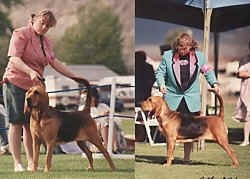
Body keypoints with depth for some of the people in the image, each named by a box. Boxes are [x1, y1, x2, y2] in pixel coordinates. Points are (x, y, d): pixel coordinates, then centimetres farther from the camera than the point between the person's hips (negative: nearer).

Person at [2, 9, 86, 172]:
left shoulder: (46, 41, 14)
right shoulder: (21, 34, -9)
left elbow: (54, 62, 11)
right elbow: (15, 59, -19)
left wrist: (74, 76, 3)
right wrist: (30, 71, -34)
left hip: (34, 86, 7)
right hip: (16, 83, -7)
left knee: (30, 125, 5)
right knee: (16, 123, -5)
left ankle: (31, 163, 6)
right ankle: (17, 163, -5)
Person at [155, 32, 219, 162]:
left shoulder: (199, 56, 4)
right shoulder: (168, 56, 1)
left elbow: (207, 71, 15)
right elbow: (160, 72, 7)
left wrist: (214, 83, 0)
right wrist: (161, 83, -11)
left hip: (191, 100, 1)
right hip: (172, 98, -1)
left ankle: (187, 158, 11)